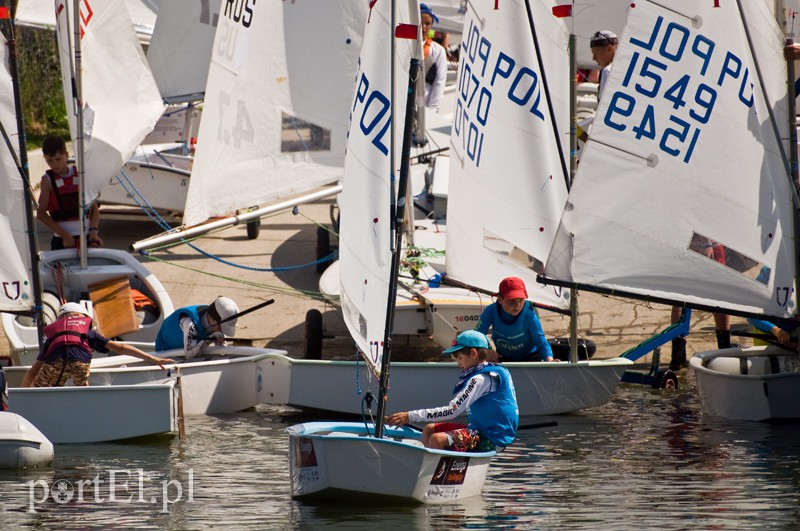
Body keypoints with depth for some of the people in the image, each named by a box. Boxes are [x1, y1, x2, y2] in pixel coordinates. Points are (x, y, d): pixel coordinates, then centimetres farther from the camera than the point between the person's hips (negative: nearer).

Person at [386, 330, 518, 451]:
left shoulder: (481, 379, -17)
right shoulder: (497, 371, 14)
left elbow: (452, 411, -22)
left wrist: (410, 416, -20)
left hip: (489, 440, -10)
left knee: (437, 440, -26)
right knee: (429, 430, 12)